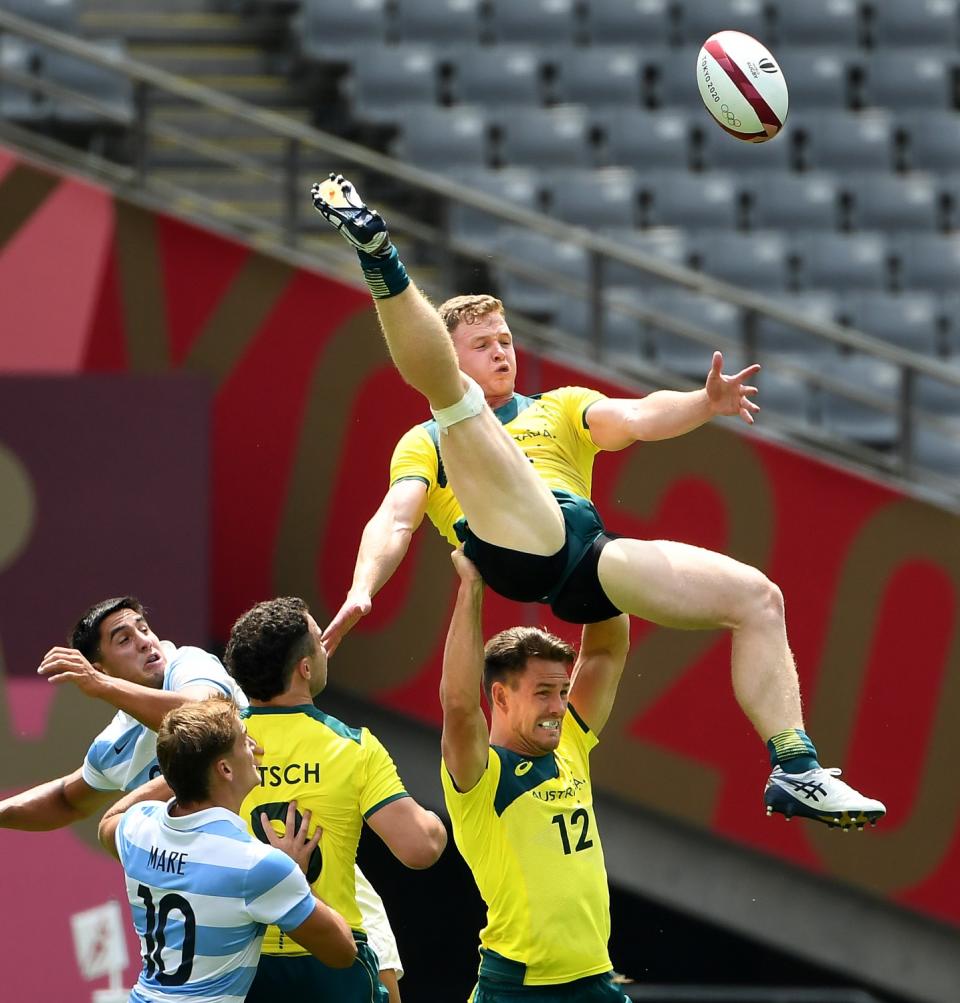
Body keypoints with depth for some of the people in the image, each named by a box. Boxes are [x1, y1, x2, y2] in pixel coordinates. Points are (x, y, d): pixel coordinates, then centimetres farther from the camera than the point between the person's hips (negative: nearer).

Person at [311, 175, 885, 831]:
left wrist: (704, 403, -9)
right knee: (450, 389, -14)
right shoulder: (427, 443, 28)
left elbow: (636, 418, 14)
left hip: (587, 561, 4)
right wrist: (361, 592, -12)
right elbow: (395, 519, 10)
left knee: (757, 596, -9)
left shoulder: (561, 409, 35)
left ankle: (796, 772, -14)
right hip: (511, 547, -4)